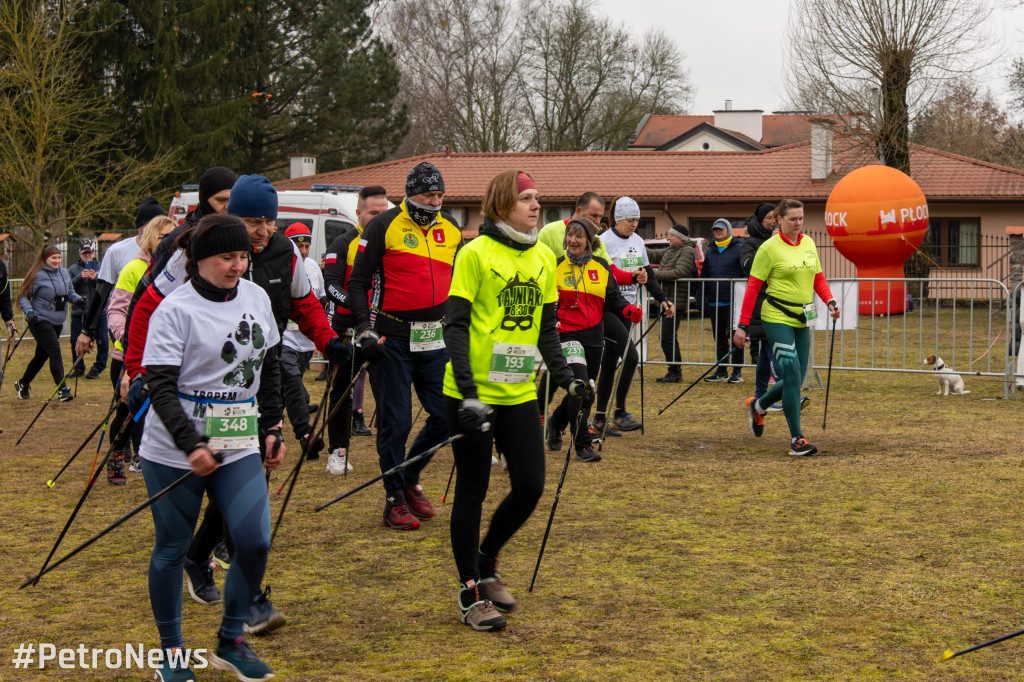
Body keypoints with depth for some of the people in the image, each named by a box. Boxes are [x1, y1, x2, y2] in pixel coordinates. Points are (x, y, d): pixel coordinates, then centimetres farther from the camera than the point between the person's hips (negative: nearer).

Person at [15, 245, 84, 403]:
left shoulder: (64, 273, 8)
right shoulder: (37, 275, -11)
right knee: (55, 351, -17)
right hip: (40, 321, -7)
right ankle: (62, 390, -17)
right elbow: (23, 297, -8)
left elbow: (70, 293, 18)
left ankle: (23, 384, 36)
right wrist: (29, 312, -23)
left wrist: (78, 299, -3)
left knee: (42, 355, 16)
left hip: (57, 322, 7)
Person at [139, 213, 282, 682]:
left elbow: (269, 368, 17)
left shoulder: (256, 298, 6)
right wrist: (191, 445, -25)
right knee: (172, 548, 7)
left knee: (254, 542, -5)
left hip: (239, 446, 5)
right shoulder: (175, 310, -12)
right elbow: (161, 388, -16)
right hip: (175, 451, -5)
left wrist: (272, 428, 14)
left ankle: (230, 642, 14)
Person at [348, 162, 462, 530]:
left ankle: (410, 478, 24)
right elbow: (357, 282, -3)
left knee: (447, 416, 2)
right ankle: (395, 499, 10)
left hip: (436, 338, 5)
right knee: (395, 422, -2)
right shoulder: (384, 226, -6)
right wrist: (364, 327, -14)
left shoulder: (451, 228, 10)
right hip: (393, 338, -5)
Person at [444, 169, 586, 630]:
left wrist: (566, 379, 7)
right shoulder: (476, 254, -10)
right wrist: (468, 394, -19)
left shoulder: (543, 258, 9)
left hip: (520, 395, 6)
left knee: (530, 487, 5)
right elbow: (456, 326, -12)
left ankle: (486, 561, 29)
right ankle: (470, 592, 15)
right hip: (473, 396, -6)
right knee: (472, 491, 3)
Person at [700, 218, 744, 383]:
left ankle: (737, 371, 2)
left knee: (735, 336, -3)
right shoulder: (710, 251, 17)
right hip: (714, 302, 6)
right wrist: (703, 301, 13)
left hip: (732, 302, -6)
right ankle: (721, 372, 15)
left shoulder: (738, 248, -1)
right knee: (719, 337, 9)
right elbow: (704, 276, 21)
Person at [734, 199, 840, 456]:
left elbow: (818, 278, 19)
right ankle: (796, 439, -10)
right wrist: (742, 326, -11)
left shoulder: (808, 243, 9)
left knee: (796, 379, 8)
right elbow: (753, 287, -8)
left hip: (802, 319, 7)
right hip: (777, 317, -7)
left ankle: (757, 406, 35)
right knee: (792, 374, -14)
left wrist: (830, 301, 0)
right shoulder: (769, 248, -9)